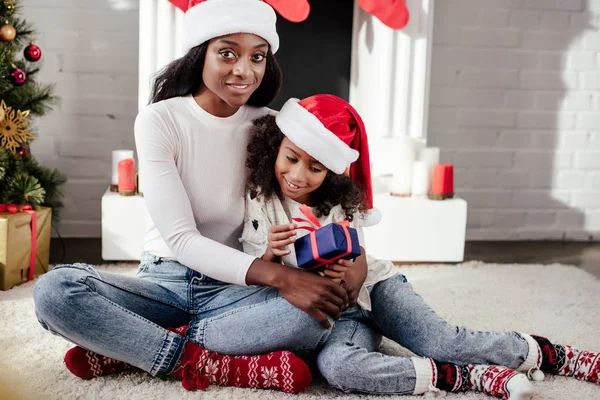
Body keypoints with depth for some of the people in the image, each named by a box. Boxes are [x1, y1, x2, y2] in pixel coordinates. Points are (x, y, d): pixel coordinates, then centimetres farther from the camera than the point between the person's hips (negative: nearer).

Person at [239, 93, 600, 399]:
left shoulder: (341, 200, -4)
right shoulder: (258, 201, -10)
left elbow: (358, 273, -5)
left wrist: (346, 275, -30)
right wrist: (271, 255, -33)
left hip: (372, 286, 2)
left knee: (443, 342, -20)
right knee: (337, 366, -34)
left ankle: (561, 356, -1)